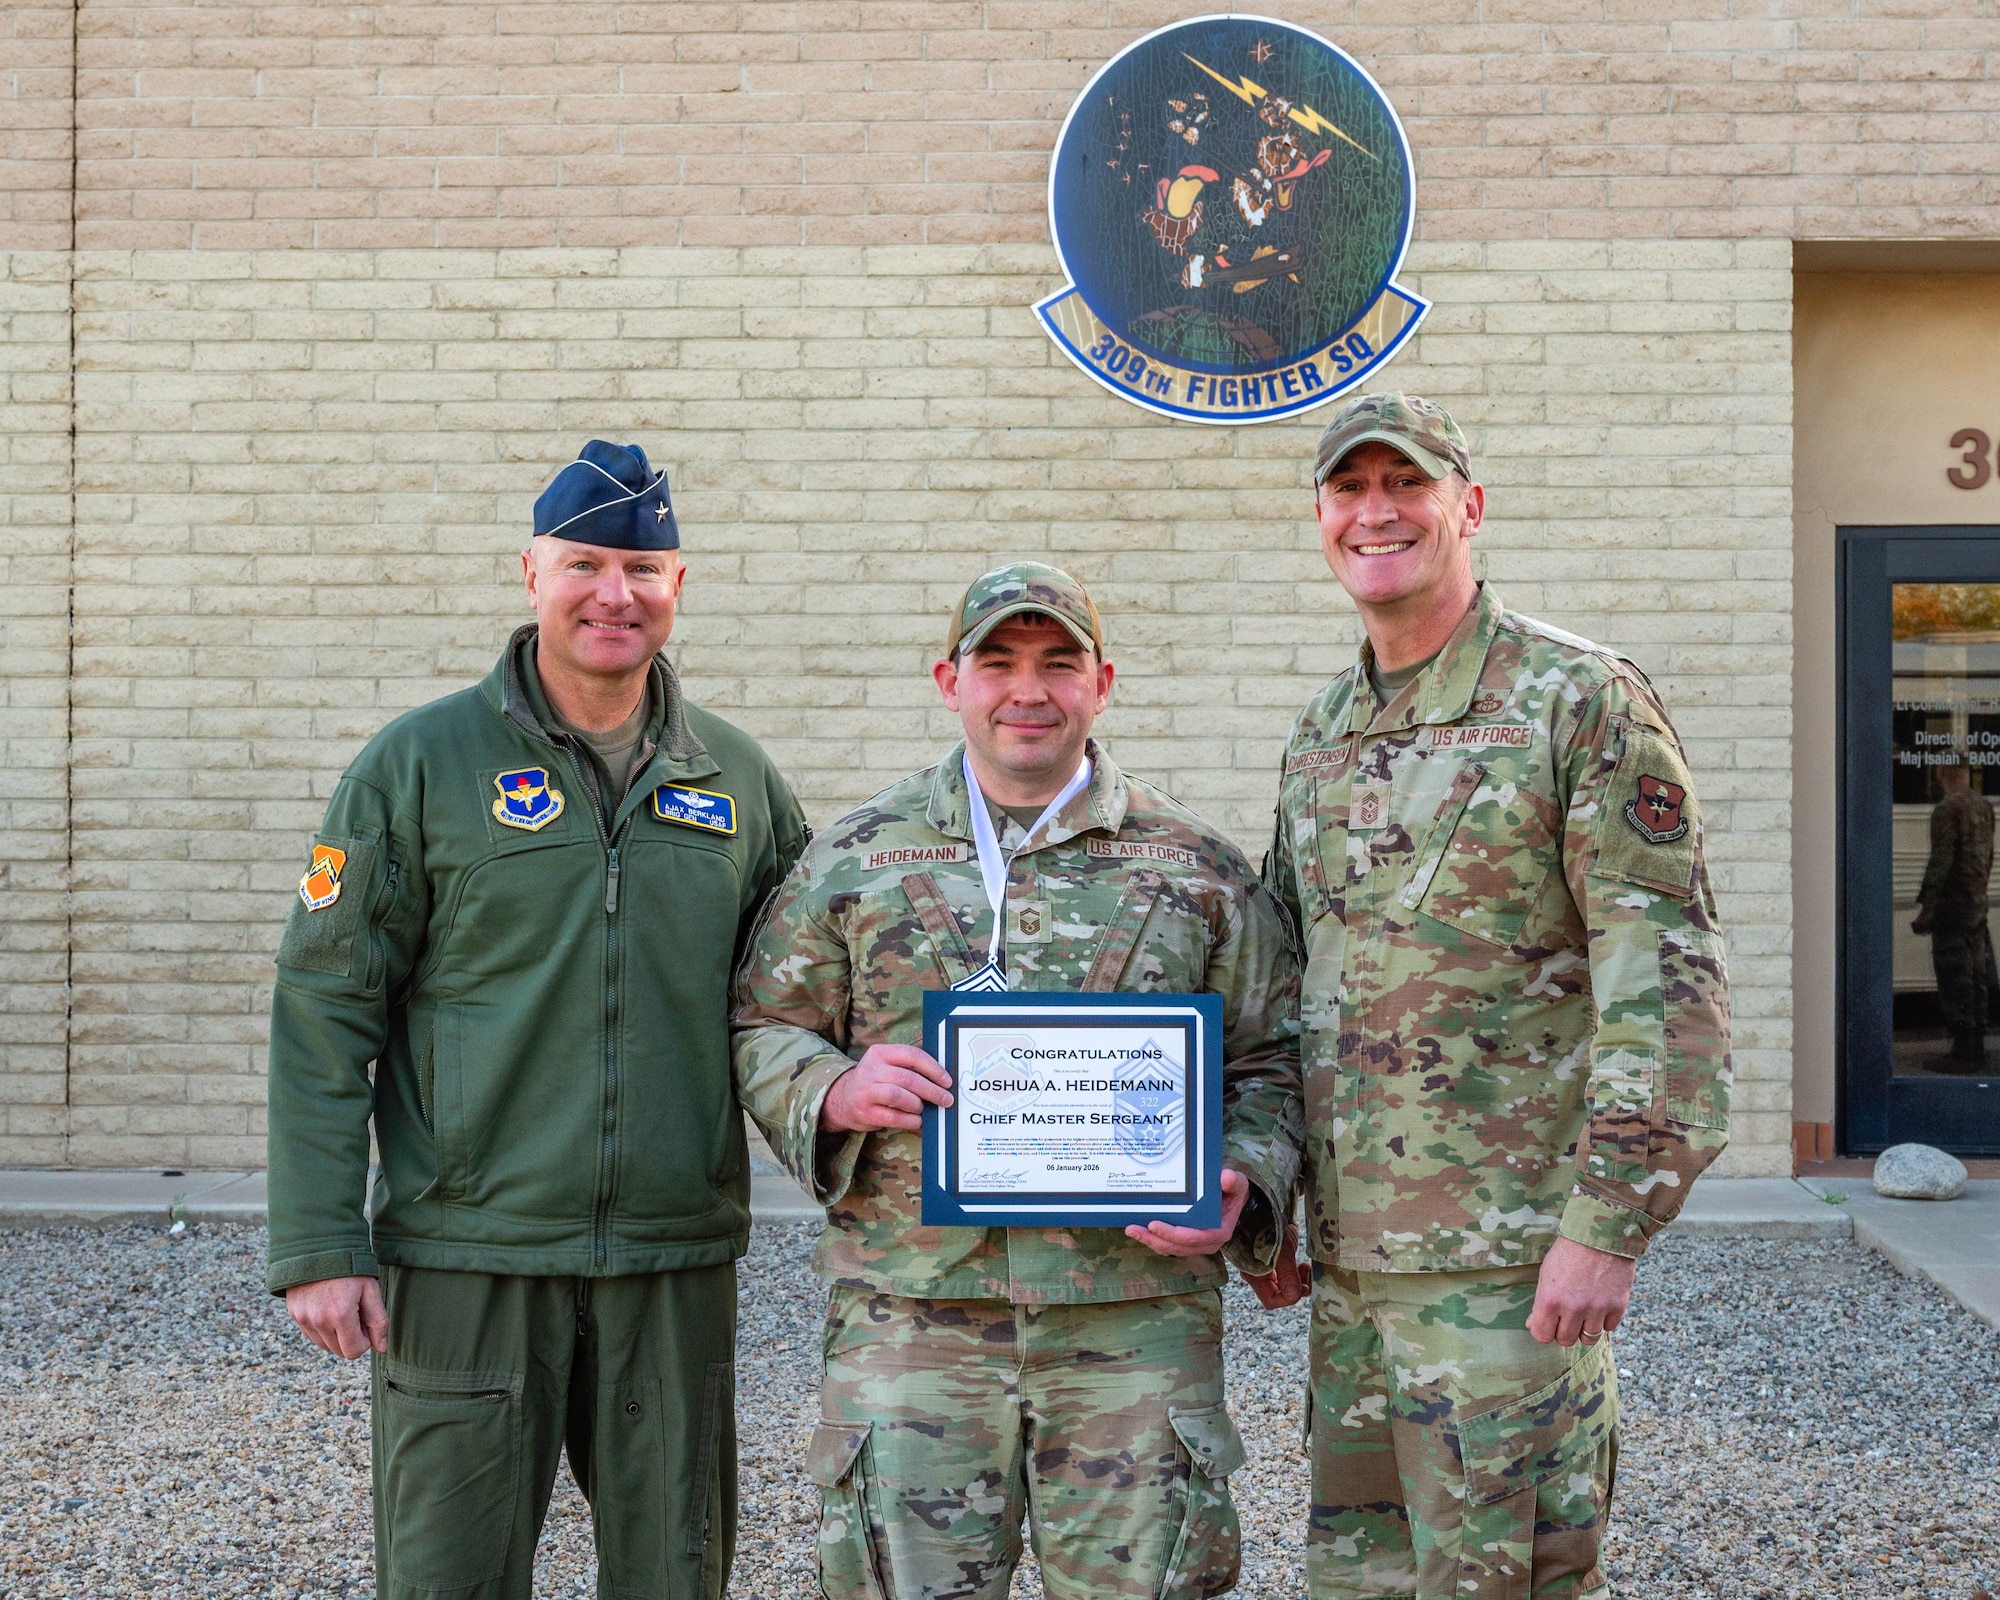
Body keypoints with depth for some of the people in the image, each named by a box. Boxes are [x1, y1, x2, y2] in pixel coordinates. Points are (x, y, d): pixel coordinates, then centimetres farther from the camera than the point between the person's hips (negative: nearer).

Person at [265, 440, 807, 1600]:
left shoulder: (738, 778, 8)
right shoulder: (422, 763, -2)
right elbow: (324, 1011, -3)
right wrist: (319, 1245, -8)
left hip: (676, 1260, 3)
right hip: (468, 1257, -3)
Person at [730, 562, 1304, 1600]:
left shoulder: (1198, 870, 9)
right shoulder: (855, 858, 9)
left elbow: (1272, 1060, 11)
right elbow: (760, 1030, 12)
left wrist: (1242, 1185, -7)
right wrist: (834, 1093, -9)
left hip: (1134, 1311, 0)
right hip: (910, 1309, 0)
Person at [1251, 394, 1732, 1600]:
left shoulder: (1584, 703, -8)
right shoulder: (1320, 737, 14)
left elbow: (1670, 983, -14)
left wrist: (1608, 1226, -19)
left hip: (1508, 1258, -7)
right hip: (1347, 1252, 7)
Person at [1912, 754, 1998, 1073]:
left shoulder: (1946, 809, -15)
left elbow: (1941, 859, -19)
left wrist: (1927, 907, -17)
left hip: (1953, 903, -8)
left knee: (1954, 976, -5)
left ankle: (1963, 1051, -6)